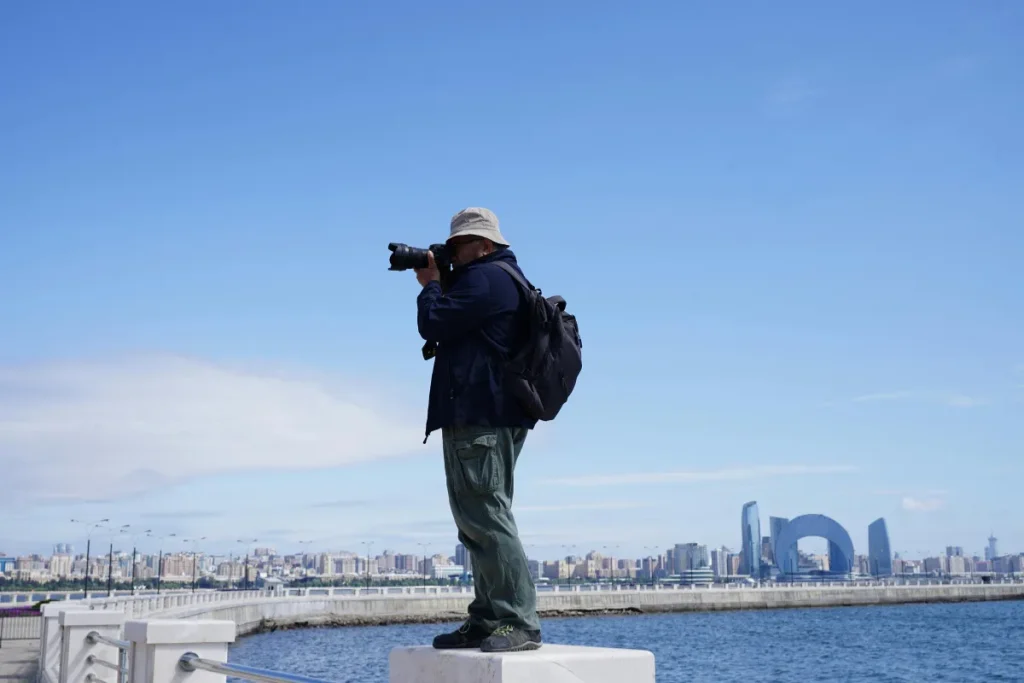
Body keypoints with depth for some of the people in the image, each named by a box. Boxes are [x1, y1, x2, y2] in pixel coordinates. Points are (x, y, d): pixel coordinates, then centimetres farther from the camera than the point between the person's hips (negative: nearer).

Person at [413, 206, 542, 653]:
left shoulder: (483, 278, -11)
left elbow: (432, 325, -13)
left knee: (485, 516, -12)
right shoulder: (505, 278, 23)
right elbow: (455, 324, 27)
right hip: (489, 415, 11)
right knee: (480, 517, 12)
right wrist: (437, 284, 16)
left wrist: (430, 284, 4)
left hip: (478, 417, -11)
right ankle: (488, 620, 15)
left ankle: (519, 623, -12)